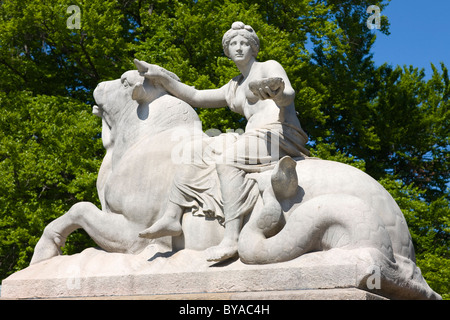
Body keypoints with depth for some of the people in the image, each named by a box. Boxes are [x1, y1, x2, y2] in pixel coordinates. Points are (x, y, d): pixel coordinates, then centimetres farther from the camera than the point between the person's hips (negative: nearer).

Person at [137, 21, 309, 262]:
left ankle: (232, 238, -41)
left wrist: (276, 93, -41)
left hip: (281, 135, -8)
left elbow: (289, 95, -15)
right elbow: (195, 97, 27)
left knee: (227, 160, -33)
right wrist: (161, 77, 19)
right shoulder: (233, 89, 27)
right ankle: (172, 218, -11)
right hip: (255, 139, 8)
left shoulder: (269, 67, 5)